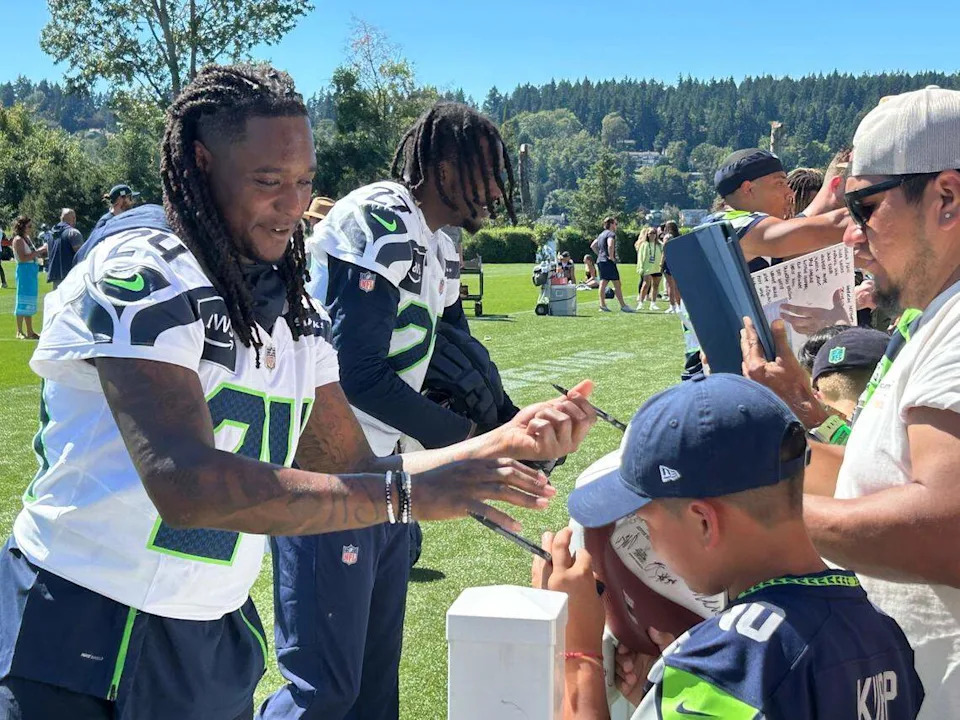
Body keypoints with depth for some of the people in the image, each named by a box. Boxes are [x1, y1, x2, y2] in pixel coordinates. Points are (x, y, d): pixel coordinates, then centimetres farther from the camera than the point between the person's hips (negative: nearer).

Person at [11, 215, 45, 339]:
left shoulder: (27, 238, 15)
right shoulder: (18, 240, -10)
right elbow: (23, 258, -20)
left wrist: (42, 250, 7)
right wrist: (39, 250, -18)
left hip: (32, 271, 9)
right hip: (24, 271, -9)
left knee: (30, 301, 11)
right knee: (23, 301, -6)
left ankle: (30, 331, 16)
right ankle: (19, 332, -3)